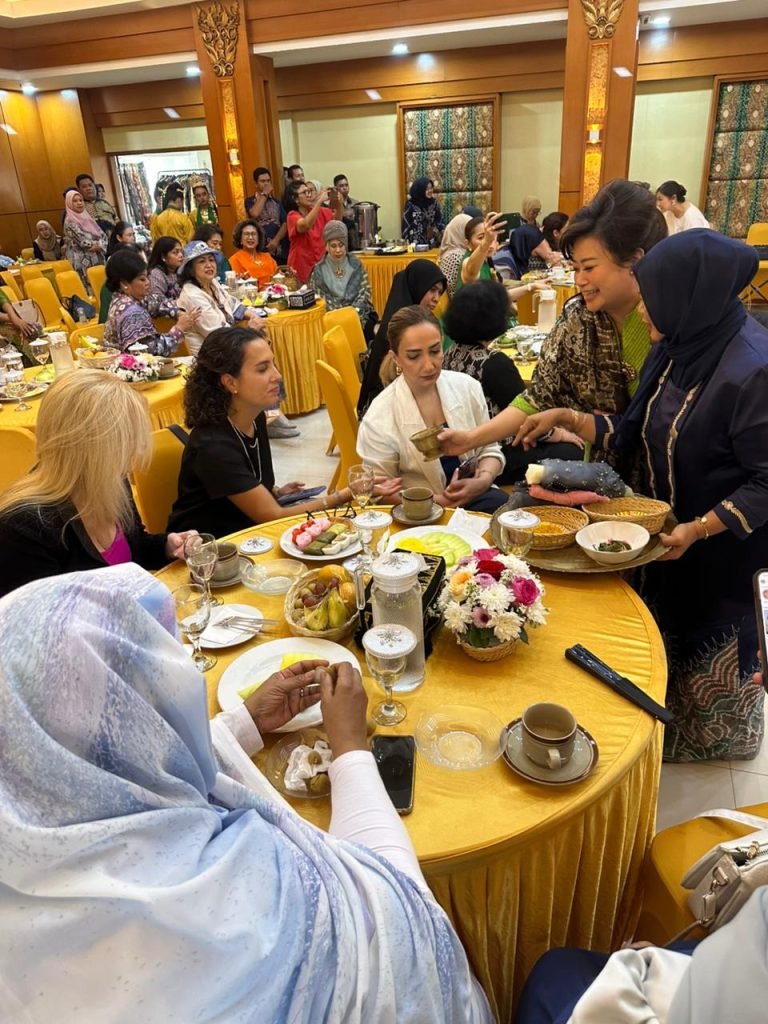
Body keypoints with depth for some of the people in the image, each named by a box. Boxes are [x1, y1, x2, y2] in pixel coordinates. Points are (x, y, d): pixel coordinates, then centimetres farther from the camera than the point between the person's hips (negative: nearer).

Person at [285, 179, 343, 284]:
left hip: (320, 262, 5)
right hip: (302, 266, -5)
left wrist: (339, 204, -12)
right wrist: (320, 201, -36)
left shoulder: (320, 211, 3)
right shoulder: (293, 216, -13)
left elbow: (336, 220, 9)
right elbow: (305, 225, -33)